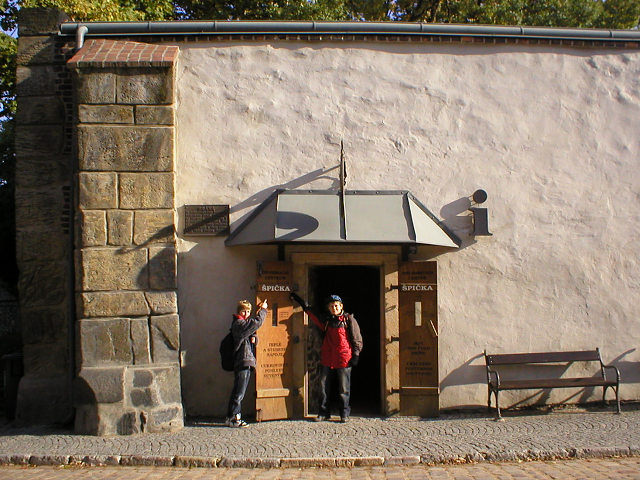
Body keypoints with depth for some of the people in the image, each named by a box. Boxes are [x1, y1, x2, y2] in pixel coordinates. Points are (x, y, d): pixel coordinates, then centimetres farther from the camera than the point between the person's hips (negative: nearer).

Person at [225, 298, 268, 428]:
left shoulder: (245, 324, 20)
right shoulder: (239, 324, -10)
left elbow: (254, 341, 22)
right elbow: (257, 322, -20)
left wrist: (254, 338, -1)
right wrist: (263, 310, -5)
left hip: (246, 363, 10)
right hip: (242, 362, -10)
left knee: (238, 392, 12)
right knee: (239, 393, -8)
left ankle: (236, 417, 16)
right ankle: (231, 418, -5)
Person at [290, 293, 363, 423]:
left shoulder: (349, 320, 1)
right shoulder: (326, 319, 13)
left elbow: (357, 339, 2)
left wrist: (355, 356, -5)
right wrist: (305, 306, 14)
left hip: (344, 359, -4)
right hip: (327, 359, 4)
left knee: (344, 388, 2)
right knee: (324, 386, 7)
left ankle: (344, 413, 14)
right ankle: (324, 412, 18)